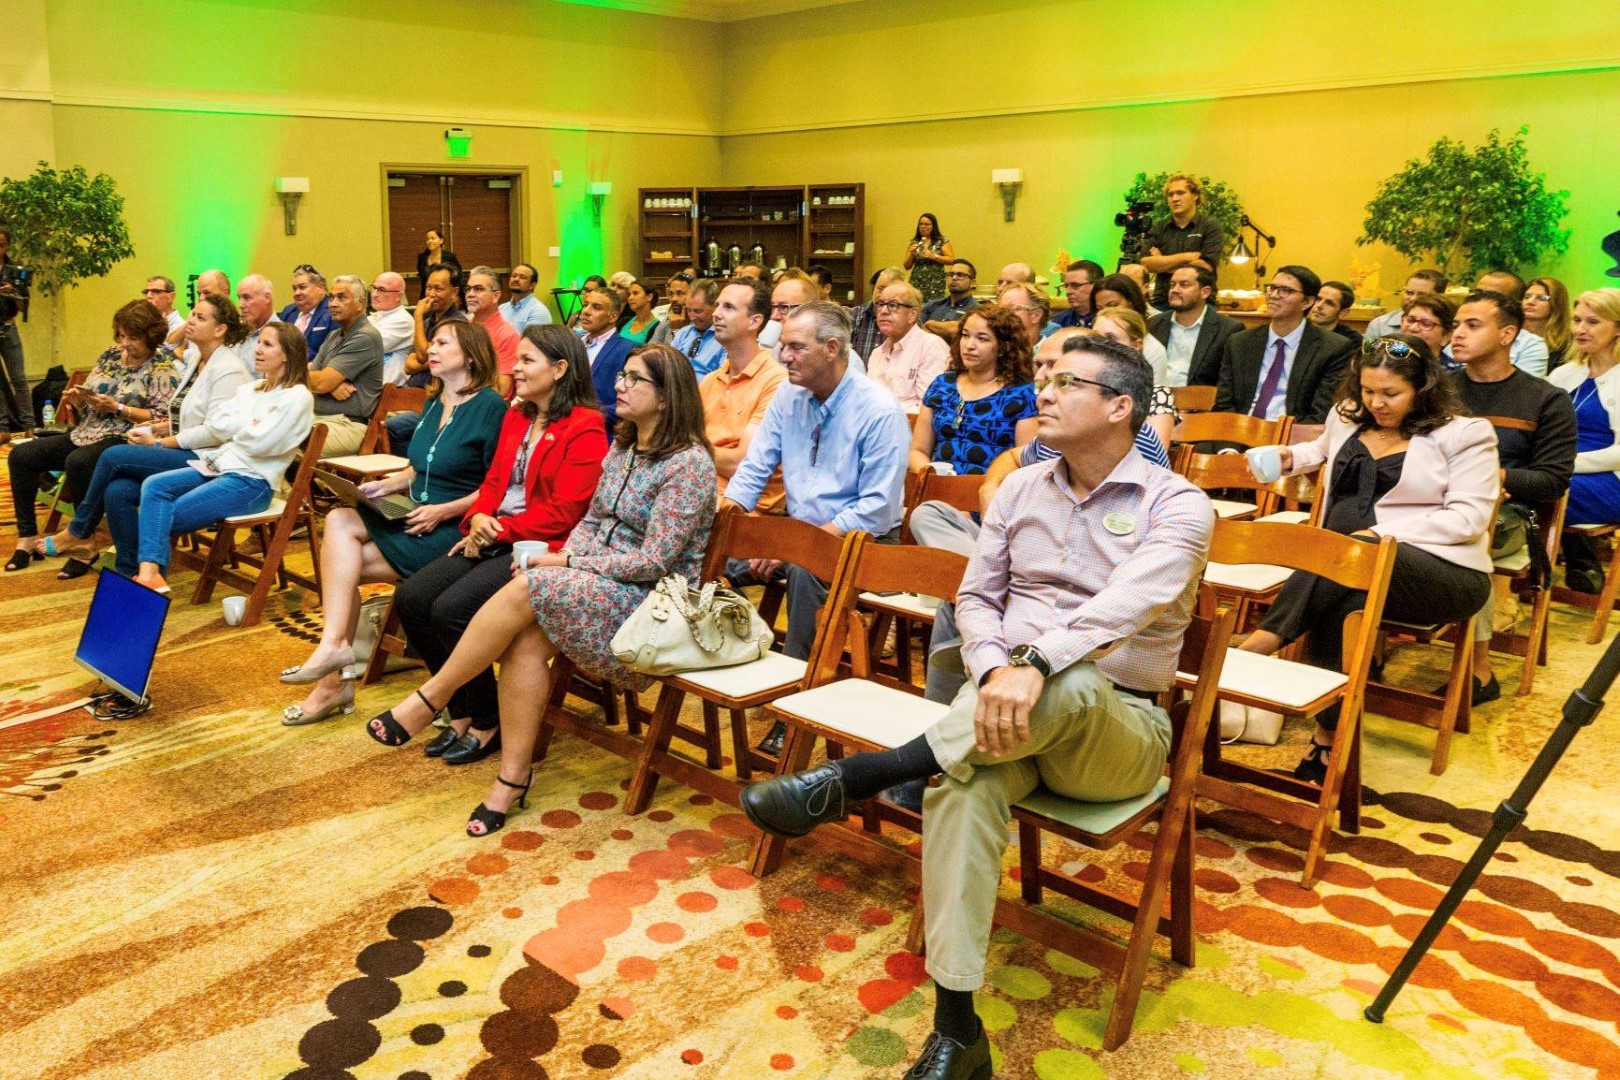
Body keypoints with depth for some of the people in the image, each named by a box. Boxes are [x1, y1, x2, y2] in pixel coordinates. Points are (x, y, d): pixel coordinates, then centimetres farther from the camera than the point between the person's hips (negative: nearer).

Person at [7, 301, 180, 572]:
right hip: (87, 433, 8)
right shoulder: (110, 356, 16)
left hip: (124, 439, -8)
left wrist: (118, 408, -19)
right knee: (21, 455, -5)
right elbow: (88, 406, 20)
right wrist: (78, 400, -3)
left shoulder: (163, 367, -6)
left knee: (78, 462, -36)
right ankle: (27, 535, -2)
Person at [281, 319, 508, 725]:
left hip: (456, 531, -8)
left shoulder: (491, 407, -10)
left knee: (342, 563, -16)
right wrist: (386, 485, 4)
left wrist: (443, 511, -18)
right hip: (419, 522, 8)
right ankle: (334, 645, -15)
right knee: (339, 521, -15)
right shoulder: (434, 403, 16)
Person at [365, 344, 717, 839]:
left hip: (650, 602, -7)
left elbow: (654, 562, -18)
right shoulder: (622, 447, 13)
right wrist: (562, 560, -5)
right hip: (601, 588, 7)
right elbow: (591, 521, 16)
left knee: (524, 590, -26)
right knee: (527, 639, -23)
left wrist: (567, 563, -14)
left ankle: (428, 700, -10)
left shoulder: (688, 463, -14)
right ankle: (513, 777, -16)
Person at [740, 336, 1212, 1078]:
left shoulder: (1177, 506, -6)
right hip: (1013, 709, 3)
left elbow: (1128, 604, -25)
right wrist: (995, 671, -14)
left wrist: (1034, 664, -41)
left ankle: (853, 778, -33)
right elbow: (976, 597, 8)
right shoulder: (1020, 490, 12)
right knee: (965, 783, -32)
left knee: (1070, 682, -40)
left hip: (1119, 728, -3)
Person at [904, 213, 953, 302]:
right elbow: (907, 267, 13)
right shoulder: (914, 242, 12)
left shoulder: (942, 241, 3)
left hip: (935, 284, -3)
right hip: (916, 284, 3)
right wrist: (911, 254, -4)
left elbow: (951, 260, -5)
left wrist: (934, 256, -12)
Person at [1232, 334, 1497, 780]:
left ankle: (1261, 642, -35)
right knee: (1346, 603, -34)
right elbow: (1323, 450, 41)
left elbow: (1469, 516, -10)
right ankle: (1329, 739, -34)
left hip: (1444, 573, -4)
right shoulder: (1348, 417, 17)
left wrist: (1386, 534, -18)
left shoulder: (1465, 433, 0)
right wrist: (1291, 458, 17)